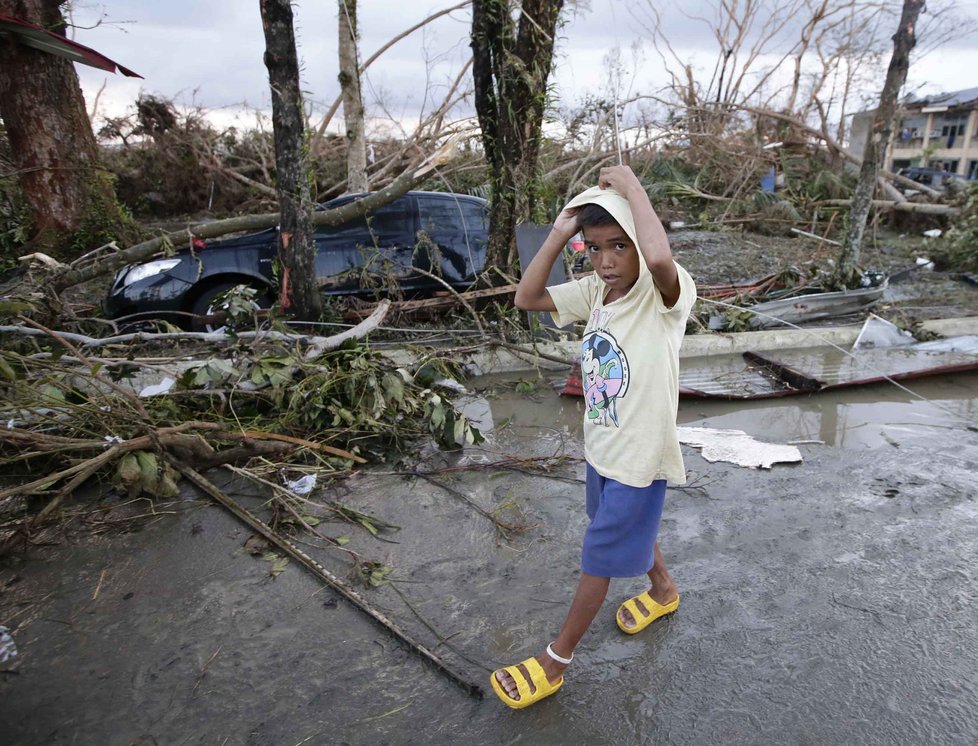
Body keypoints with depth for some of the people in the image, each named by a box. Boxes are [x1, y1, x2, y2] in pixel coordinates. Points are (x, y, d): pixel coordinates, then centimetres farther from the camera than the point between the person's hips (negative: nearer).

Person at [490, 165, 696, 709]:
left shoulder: (665, 294, -25)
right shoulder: (595, 291, -4)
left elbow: (660, 257, -49)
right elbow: (528, 298, -3)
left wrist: (631, 185, -34)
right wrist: (561, 232, -13)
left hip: (639, 458, -7)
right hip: (601, 448, 7)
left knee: (598, 557, 10)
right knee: (632, 529, 30)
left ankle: (556, 661, 30)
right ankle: (664, 589, 61)